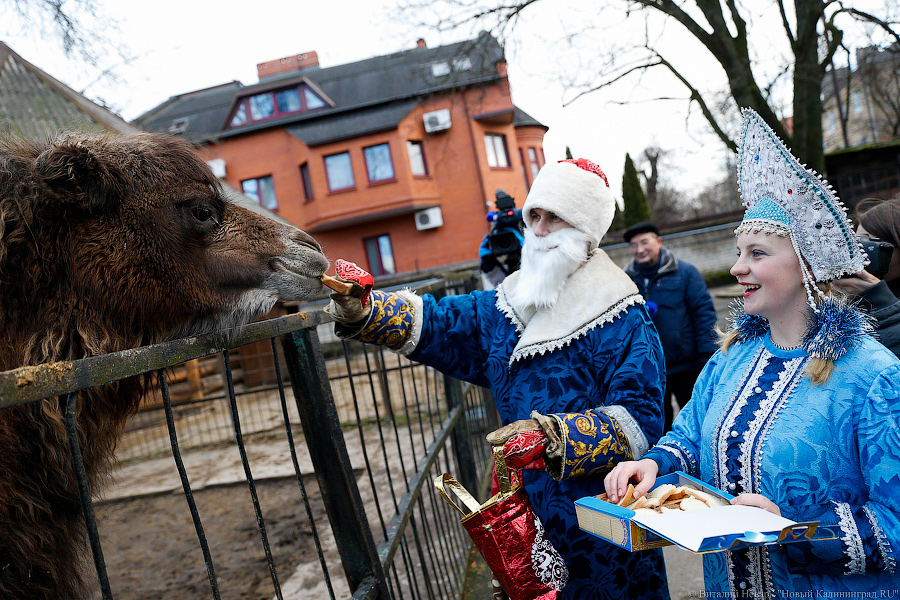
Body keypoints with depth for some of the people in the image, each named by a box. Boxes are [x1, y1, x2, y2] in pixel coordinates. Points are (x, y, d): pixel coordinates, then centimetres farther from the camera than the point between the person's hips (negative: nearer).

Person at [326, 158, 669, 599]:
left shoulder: (624, 321, -14)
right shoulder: (504, 307, 5)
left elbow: (639, 419, -21)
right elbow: (432, 322, 4)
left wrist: (551, 435, -34)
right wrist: (360, 311, -15)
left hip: (605, 515, -5)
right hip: (528, 508, 5)